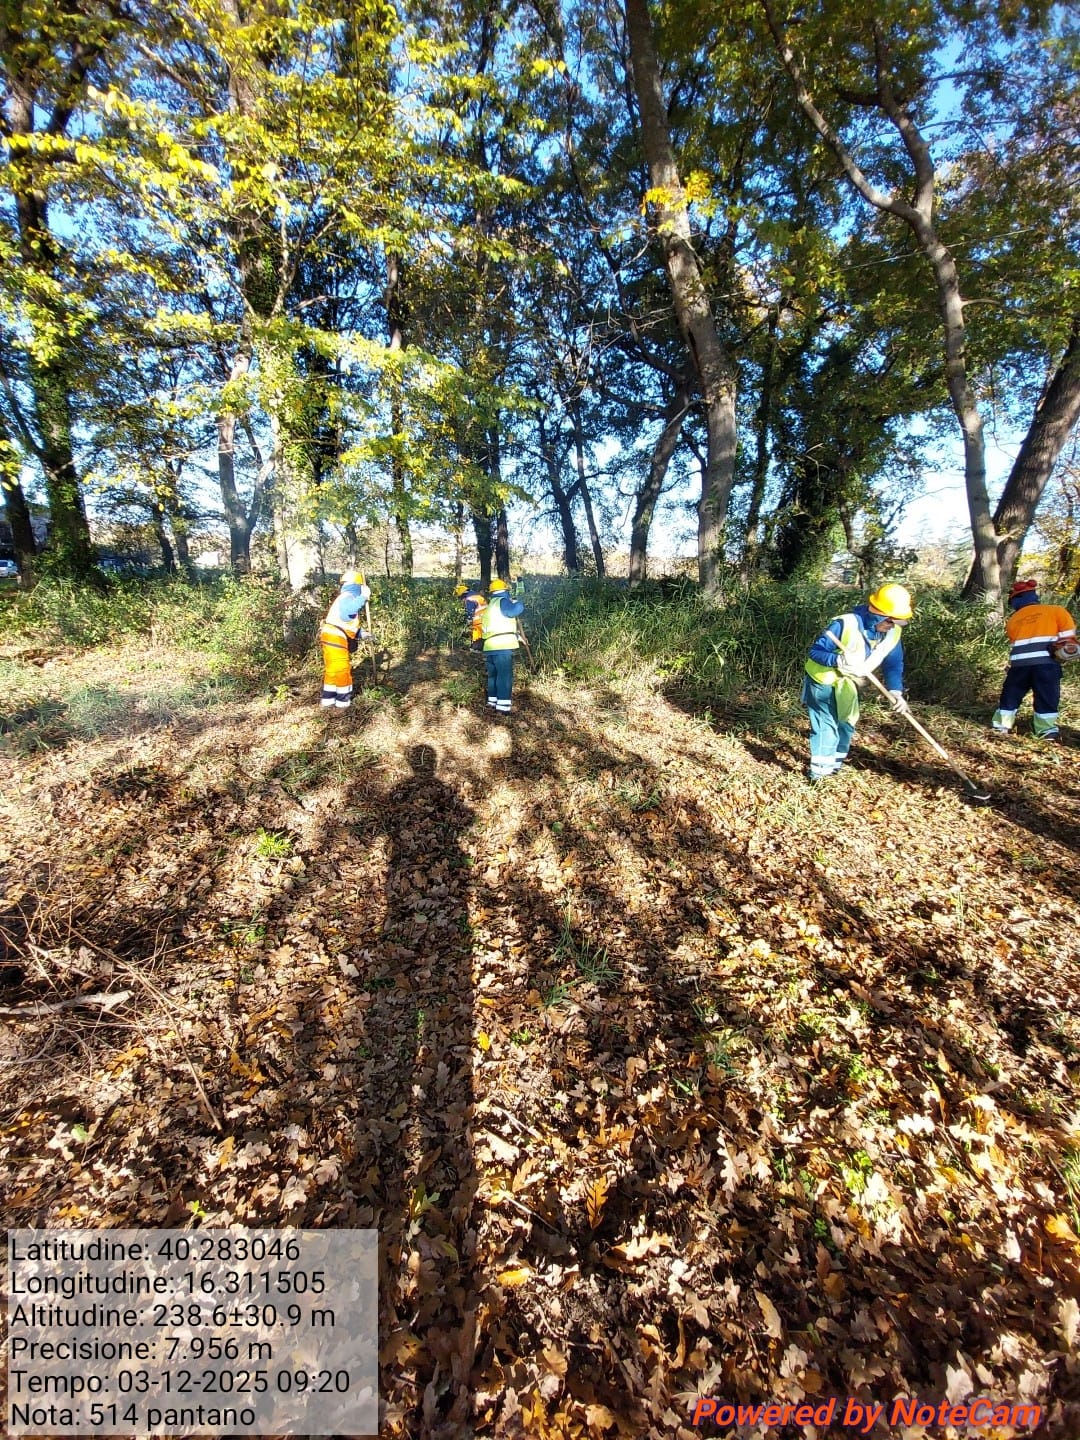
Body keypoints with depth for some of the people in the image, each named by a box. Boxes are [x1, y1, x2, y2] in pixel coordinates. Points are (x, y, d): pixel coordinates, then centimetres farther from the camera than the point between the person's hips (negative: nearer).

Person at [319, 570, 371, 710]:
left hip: (335, 639, 11)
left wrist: (361, 634, 13)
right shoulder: (348, 597, -12)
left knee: (332, 671, 16)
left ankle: (328, 700, 23)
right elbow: (348, 610, -38)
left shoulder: (347, 598, 21)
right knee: (342, 671, -1)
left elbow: (347, 624, 23)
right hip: (335, 639, -11)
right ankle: (342, 702, 8)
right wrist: (363, 597, -32)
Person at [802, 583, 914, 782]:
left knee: (846, 724, 16)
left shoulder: (893, 632, -11)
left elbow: (893, 663, -5)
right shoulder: (845, 624, -30)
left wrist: (896, 692, -21)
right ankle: (819, 770, 3)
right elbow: (815, 651, -27)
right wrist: (839, 660, -45)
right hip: (823, 681, -7)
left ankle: (834, 765, 34)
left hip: (846, 685, 7)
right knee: (825, 725, -8)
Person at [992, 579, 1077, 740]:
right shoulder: (1054, 610, 10)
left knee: (1011, 694, 14)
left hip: (1019, 662, 2)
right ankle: (1047, 730, 1)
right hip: (1046, 661, -2)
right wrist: (1067, 647, 6)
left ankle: (1001, 725, 17)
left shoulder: (1012, 620, 18)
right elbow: (1068, 629, -1)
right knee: (1047, 697, 4)